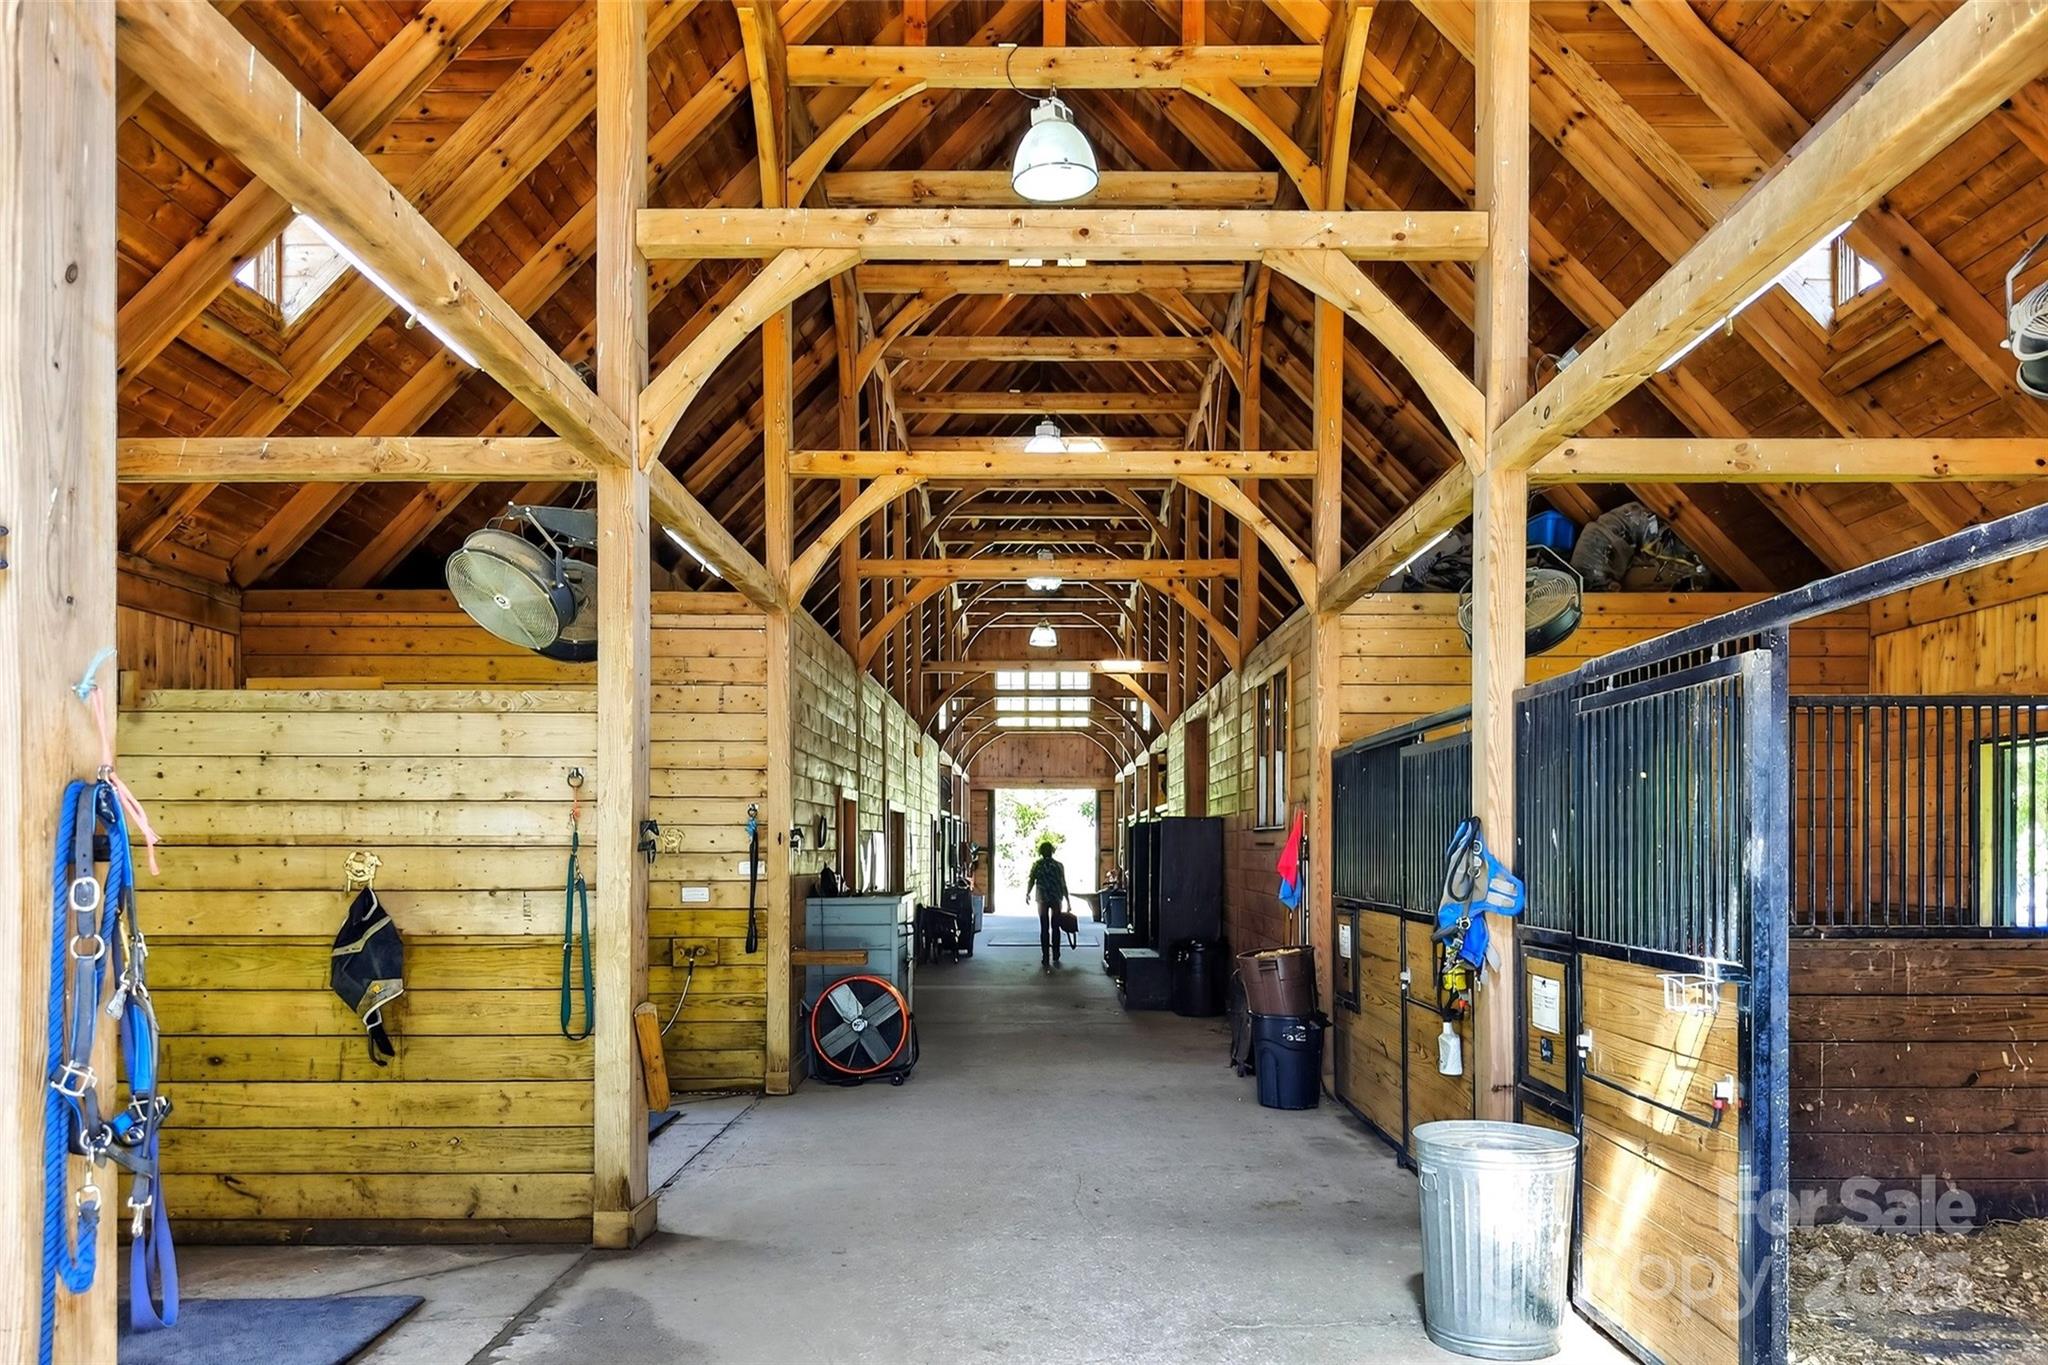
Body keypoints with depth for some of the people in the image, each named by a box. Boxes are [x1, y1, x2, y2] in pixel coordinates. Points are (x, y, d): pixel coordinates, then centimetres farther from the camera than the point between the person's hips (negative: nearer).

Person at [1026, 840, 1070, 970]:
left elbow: (1031, 881, -7)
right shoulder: (1058, 865, -2)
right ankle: (1055, 958, 11)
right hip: (1057, 899, 0)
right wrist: (1067, 901, 2)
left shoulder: (1037, 865, -2)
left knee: (1044, 929, 4)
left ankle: (1046, 959, -1)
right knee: (1055, 928, 12)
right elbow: (1063, 885, -3)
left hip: (1042, 899, 0)